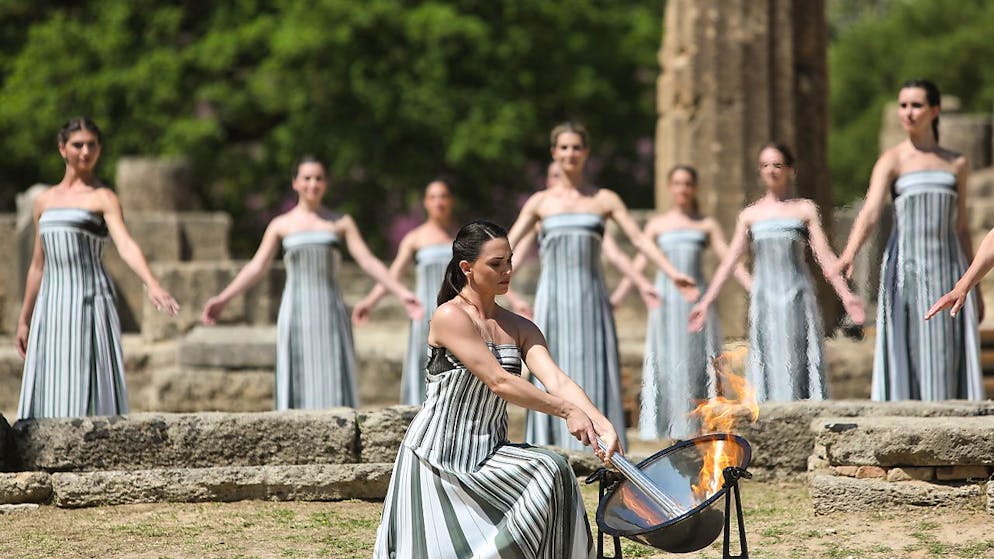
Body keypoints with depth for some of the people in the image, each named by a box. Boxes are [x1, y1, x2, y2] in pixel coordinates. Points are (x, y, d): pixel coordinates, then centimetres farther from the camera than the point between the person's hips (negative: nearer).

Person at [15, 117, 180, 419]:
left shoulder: (102, 198, -1)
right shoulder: (44, 201, 15)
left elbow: (125, 244, -18)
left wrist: (152, 285, -35)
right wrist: (24, 320, 21)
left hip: (90, 302, -5)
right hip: (52, 305, 5)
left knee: (87, 390, -10)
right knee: (48, 392, 2)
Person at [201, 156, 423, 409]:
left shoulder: (341, 223, 8)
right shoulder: (281, 225, 7)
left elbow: (368, 261, 3)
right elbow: (256, 267, 4)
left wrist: (402, 293, -8)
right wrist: (222, 299, -5)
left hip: (330, 312, 0)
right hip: (296, 312, 0)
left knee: (332, 378, -5)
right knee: (298, 382, -3)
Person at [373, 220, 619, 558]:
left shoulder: (520, 329, 8)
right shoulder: (450, 317, -13)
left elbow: (557, 381, -6)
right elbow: (498, 381, -21)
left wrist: (603, 426, -24)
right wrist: (567, 411, -24)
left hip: (487, 455, 5)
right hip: (436, 454, -5)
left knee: (551, 474, -18)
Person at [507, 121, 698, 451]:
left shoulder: (604, 200, 8)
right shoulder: (541, 202, 8)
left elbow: (638, 239, 2)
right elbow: (508, 245, 7)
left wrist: (672, 273, -10)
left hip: (591, 297, 0)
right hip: (553, 297, 0)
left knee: (593, 370, -3)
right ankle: (552, 445, 1)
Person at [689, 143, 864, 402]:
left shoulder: (805, 210, 7)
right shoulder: (750, 215, 12)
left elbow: (824, 257, 2)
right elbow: (729, 261, 12)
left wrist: (846, 295, -10)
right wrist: (705, 302, 7)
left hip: (797, 296, -2)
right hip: (763, 300, 2)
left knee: (797, 360, -6)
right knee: (766, 362, -3)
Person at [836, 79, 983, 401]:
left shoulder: (957, 164, 12)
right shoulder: (892, 161, 1)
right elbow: (870, 212, -14)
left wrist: (974, 288, 16)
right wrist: (849, 254, -33)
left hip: (949, 268, 3)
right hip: (906, 269, -3)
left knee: (950, 359, -1)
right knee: (908, 355, -7)